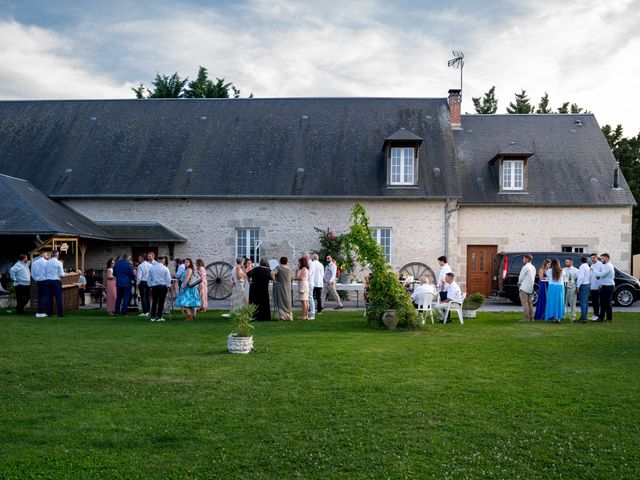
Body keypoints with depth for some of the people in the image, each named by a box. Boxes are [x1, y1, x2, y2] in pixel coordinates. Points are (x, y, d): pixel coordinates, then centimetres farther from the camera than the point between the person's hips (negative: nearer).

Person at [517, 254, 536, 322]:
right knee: (530, 303, 12)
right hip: (531, 288, 9)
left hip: (524, 288, -9)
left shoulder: (525, 267, -14)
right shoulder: (533, 267, 14)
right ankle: (531, 318, 12)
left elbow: (521, 277, -10)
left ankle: (526, 318, -9)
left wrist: (519, 283, 12)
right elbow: (533, 278, 18)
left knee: (525, 303, -7)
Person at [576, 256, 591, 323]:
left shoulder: (582, 267, -12)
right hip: (588, 284, 10)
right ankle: (584, 316, 16)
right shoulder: (588, 267, 17)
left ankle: (583, 318, -12)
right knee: (585, 302, 12)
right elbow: (590, 277, 15)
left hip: (583, 285, -10)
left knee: (583, 302, -10)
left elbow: (581, 277, -19)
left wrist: (578, 286, -16)